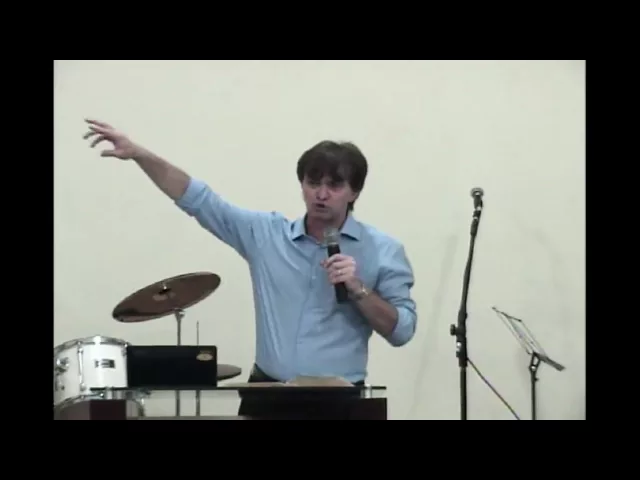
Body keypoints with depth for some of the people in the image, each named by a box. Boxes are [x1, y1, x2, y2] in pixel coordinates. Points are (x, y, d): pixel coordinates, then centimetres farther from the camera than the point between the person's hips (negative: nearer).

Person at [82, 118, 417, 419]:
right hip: (267, 395, 2)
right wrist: (139, 154, 0)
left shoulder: (383, 251, 0)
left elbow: (402, 331, -2)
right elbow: (198, 199, 8)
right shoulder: (266, 233, 7)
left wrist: (358, 289, -15)